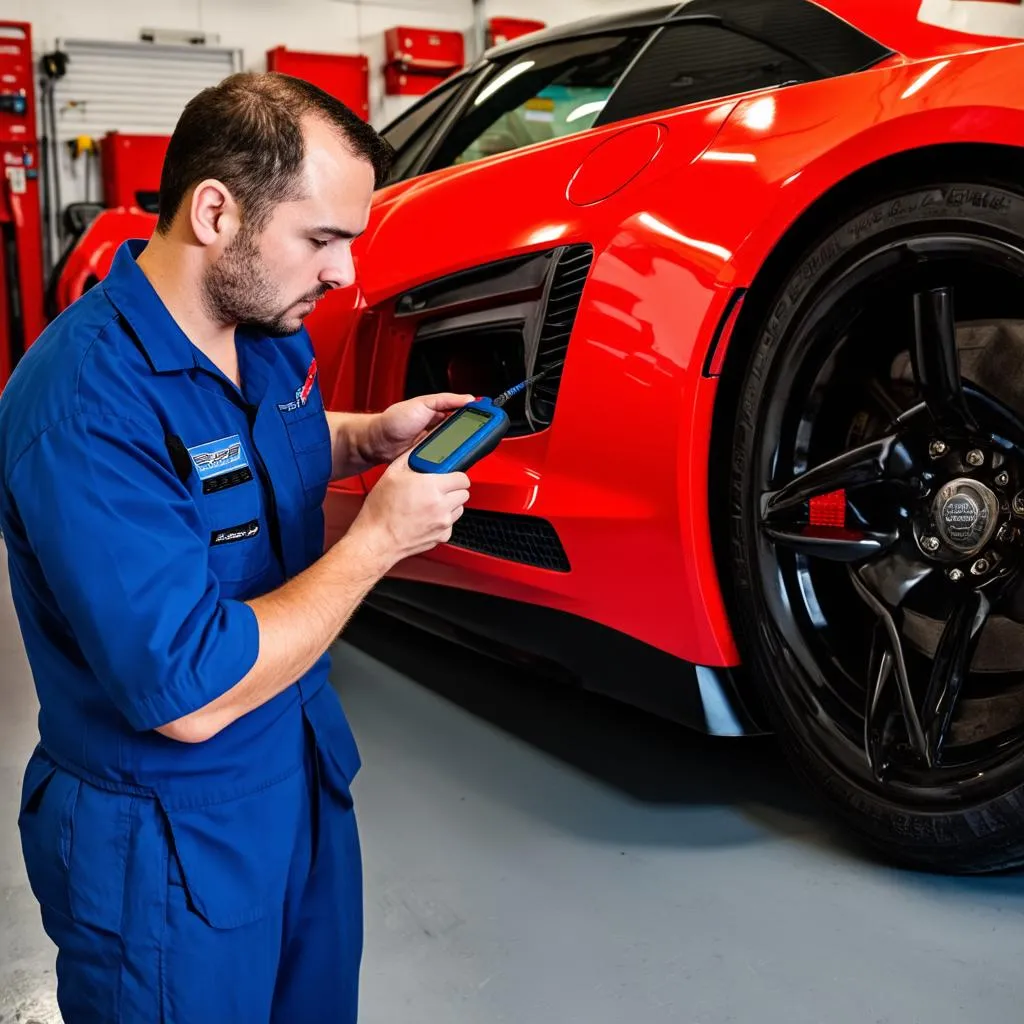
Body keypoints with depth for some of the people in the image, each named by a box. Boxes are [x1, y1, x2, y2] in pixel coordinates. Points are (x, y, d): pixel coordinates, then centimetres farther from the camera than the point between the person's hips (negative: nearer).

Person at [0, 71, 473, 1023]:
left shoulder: (269, 327, -4)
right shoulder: (84, 409, -31)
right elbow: (192, 697, -32)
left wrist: (369, 436, -3)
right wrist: (379, 539, -25)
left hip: (307, 771, 8)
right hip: (171, 846, -7)